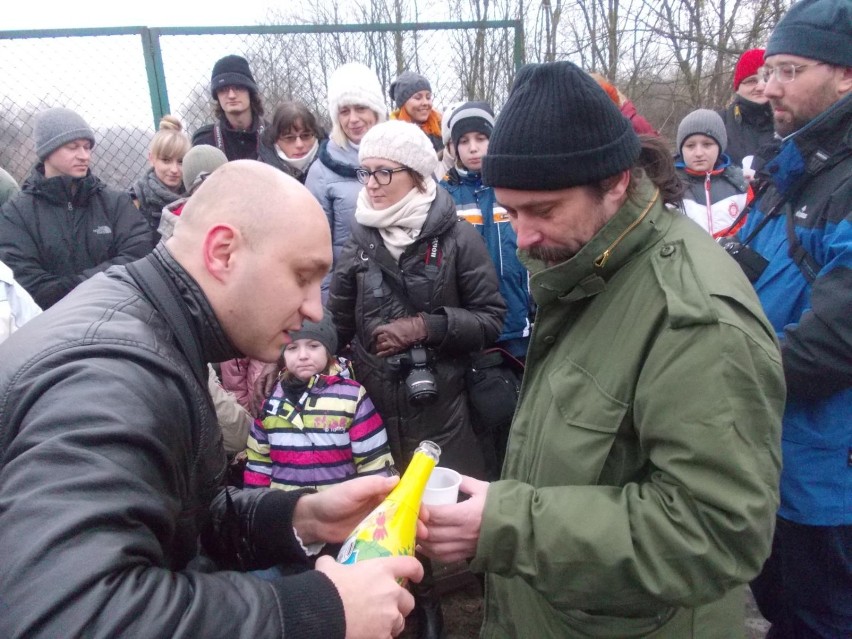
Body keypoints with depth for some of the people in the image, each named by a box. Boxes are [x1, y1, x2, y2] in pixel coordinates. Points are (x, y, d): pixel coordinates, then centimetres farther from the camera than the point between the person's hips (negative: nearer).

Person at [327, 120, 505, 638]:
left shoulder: (457, 236, -7)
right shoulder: (358, 238, 2)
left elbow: (491, 318, -6)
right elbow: (339, 321, 8)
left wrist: (426, 326, -16)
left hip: (439, 402, -2)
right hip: (375, 400, 3)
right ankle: (421, 595, 38)